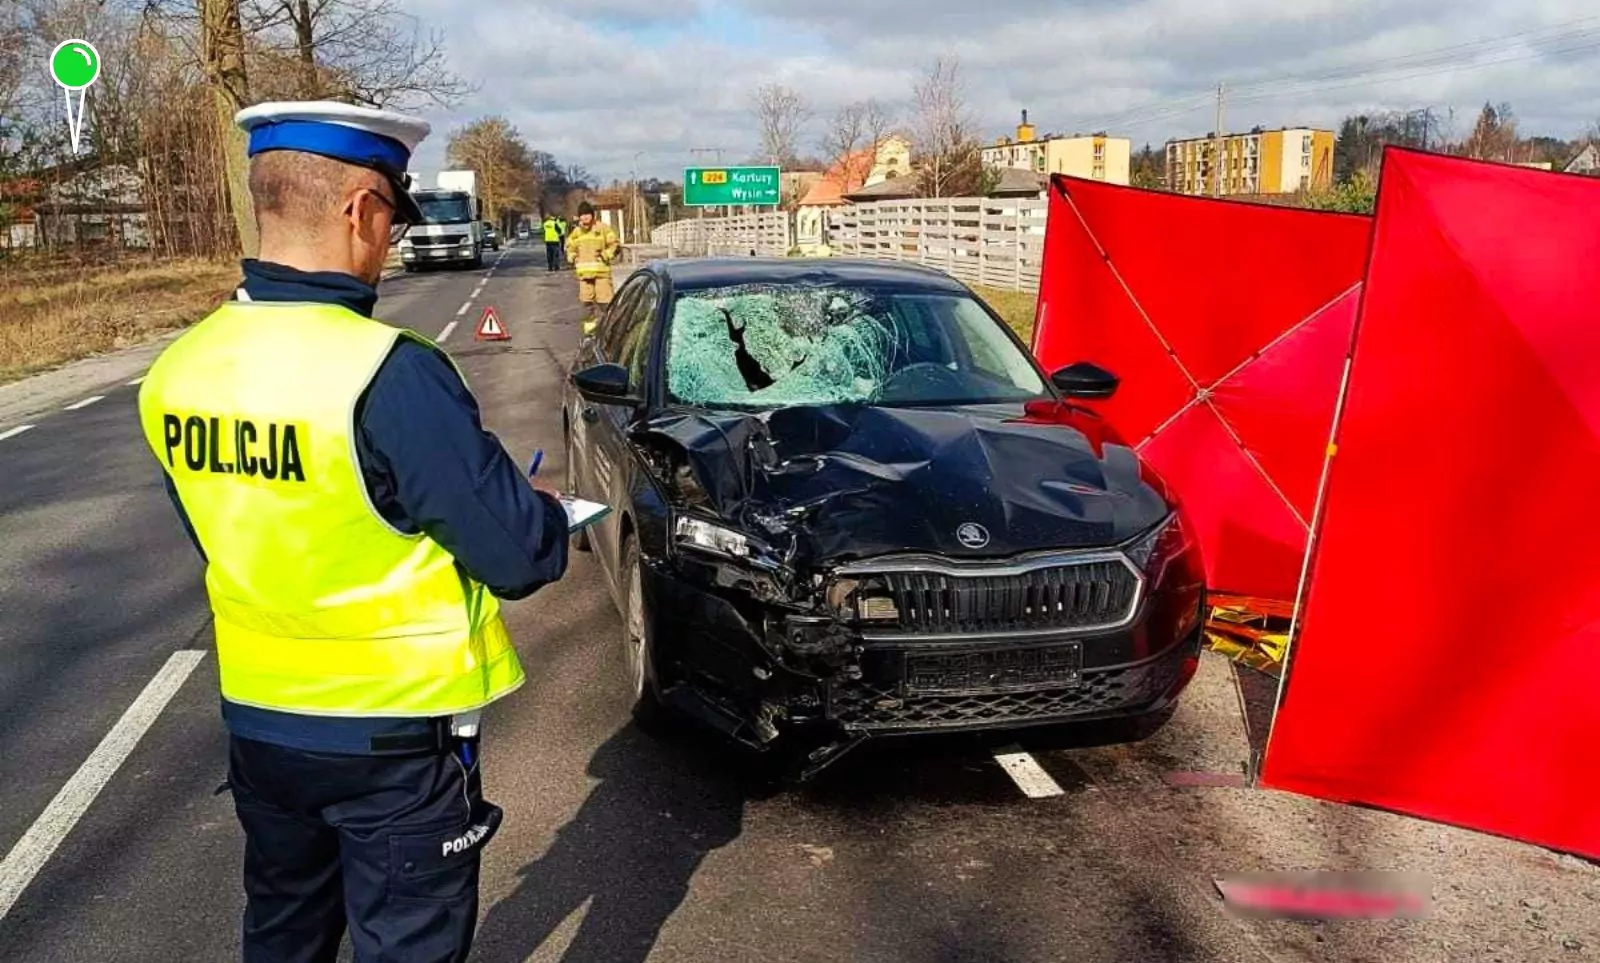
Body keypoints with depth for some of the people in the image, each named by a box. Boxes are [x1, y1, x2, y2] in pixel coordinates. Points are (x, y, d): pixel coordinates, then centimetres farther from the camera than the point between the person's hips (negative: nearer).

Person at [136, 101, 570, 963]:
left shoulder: (174, 373, -3)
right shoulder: (388, 375, -26)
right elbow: (521, 557, -21)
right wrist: (540, 509, 0)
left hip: (256, 718, 7)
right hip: (395, 731, -6)